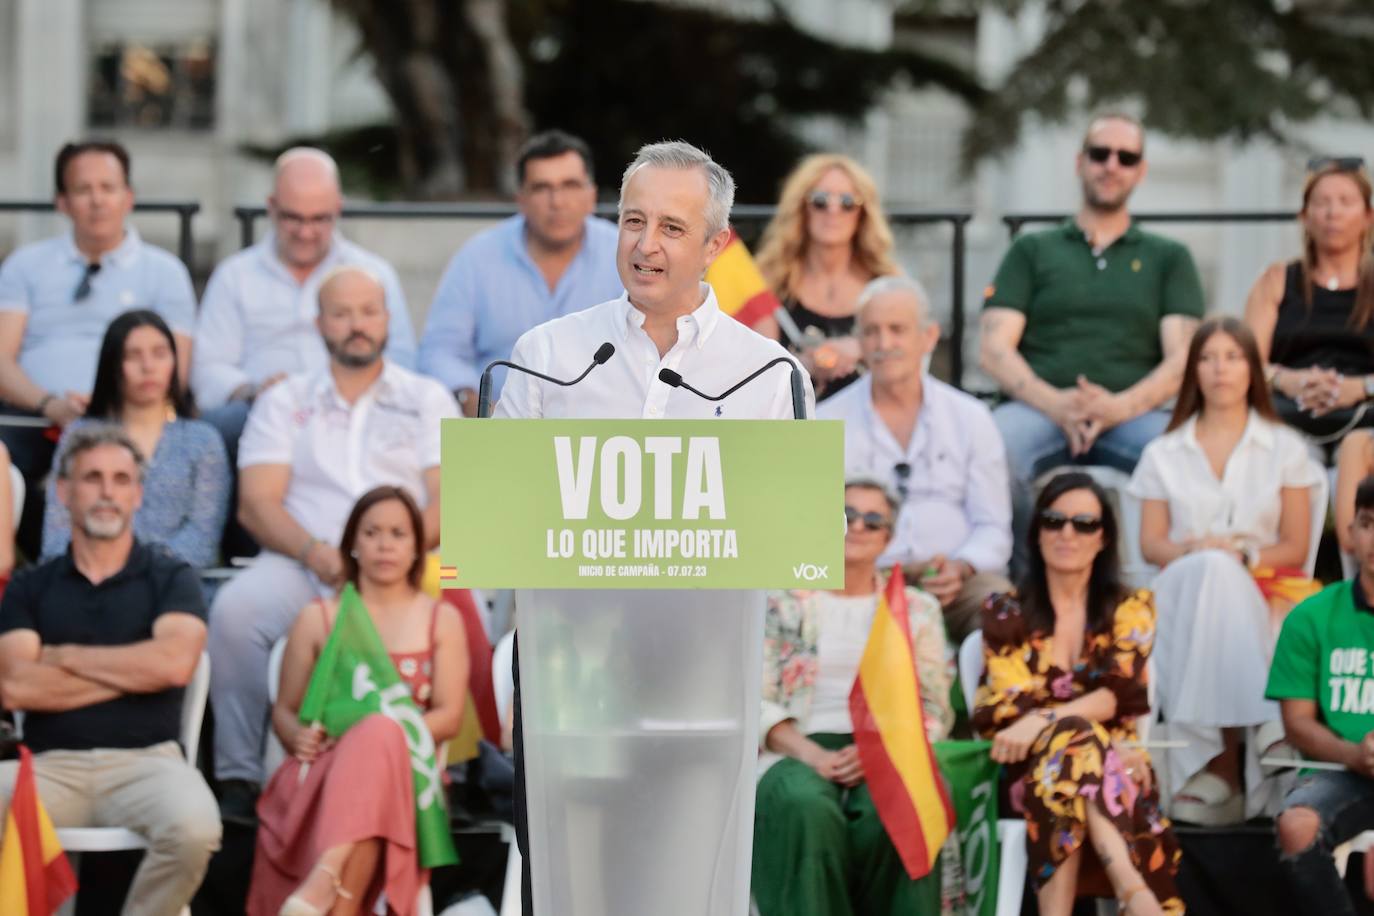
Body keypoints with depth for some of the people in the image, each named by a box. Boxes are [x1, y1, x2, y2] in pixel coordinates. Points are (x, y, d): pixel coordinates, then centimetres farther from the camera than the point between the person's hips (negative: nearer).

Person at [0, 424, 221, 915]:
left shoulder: (170, 577, 11)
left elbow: (174, 662, -9)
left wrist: (64, 656, -1)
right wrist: (131, 673, -2)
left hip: (145, 759, -1)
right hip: (52, 764, 1)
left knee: (193, 830, -34)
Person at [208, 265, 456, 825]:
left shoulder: (427, 399, 19)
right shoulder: (285, 402, 20)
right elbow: (257, 504, 7)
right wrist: (313, 551, -13)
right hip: (300, 566, 1)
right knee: (236, 607, -32)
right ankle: (239, 777, -26)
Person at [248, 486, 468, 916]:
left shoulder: (441, 619, 18)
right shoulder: (317, 618, 20)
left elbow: (449, 716, 7)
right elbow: (284, 710, 18)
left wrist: (383, 734, -11)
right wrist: (299, 735, -8)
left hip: (405, 765, 0)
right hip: (321, 770, 0)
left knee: (378, 737, -41)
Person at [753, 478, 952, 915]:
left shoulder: (917, 610, 18)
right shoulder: (783, 604, 14)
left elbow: (933, 711, 11)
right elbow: (758, 703, 5)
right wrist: (811, 754, -13)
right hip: (801, 752, -1)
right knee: (808, 808, -38)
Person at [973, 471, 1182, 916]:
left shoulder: (1130, 608, 11)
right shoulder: (1006, 614, 11)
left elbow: (1119, 695, -5)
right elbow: (1006, 708, 0)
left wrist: (1044, 721, -24)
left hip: (1114, 759, 0)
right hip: (1031, 767, 0)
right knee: (1075, 737, -37)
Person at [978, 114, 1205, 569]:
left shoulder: (1168, 258, 21)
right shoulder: (1032, 251, 21)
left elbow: (1181, 360, 9)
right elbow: (994, 350, 9)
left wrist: (1119, 406, -13)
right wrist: (1054, 402, -12)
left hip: (1131, 413, 0)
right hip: (1040, 408, 0)